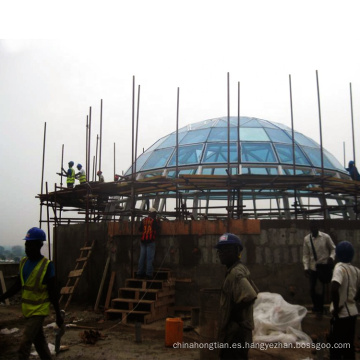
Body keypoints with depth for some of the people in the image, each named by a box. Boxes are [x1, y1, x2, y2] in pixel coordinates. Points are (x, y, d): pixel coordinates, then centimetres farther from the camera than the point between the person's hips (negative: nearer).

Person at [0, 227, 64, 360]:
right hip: (28, 310, 7)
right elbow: (17, 286, 12)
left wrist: (58, 315, -9)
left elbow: (53, 292, -12)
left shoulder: (47, 265, -15)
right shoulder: (23, 262, 3)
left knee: (24, 345, -8)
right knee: (39, 341, 19)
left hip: (39, 310, -7)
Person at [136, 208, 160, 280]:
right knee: (150, 258, -4)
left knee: (142, 257, 9)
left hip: (143, 241, 5)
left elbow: (140, 229, 16)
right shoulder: (155, 220, -3)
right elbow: (157, 230, 2)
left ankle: (139, 274, 10)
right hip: (151, 241, -5)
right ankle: (148, 274, -6)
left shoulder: (144, 220, 10)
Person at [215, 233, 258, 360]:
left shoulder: (235, 273, -20)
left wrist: (233, 310, -18)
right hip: (239, 330, 10)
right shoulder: (240, 269, 10)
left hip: (235, 332, -10)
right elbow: (253, 292, 21)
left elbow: (250, 296, -35)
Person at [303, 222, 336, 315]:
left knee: (322, 288, 7)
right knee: (312, 288, 8)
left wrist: (331, 257, -18)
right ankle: (316, 305, 34)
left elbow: (333, 248, 2)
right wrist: (306, 268, -7)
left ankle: (320, 307, 28)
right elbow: (305, 254, -2)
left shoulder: (326, 237, -10)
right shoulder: (306, 239, -6)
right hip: (312, 267, 2)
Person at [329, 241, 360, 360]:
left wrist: (336, 308, -22)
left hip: (341, 314, -7)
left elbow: (334, 288, -33)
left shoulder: (340, 268, -18)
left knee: (336, 346, 4)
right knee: (349, 345, 18)